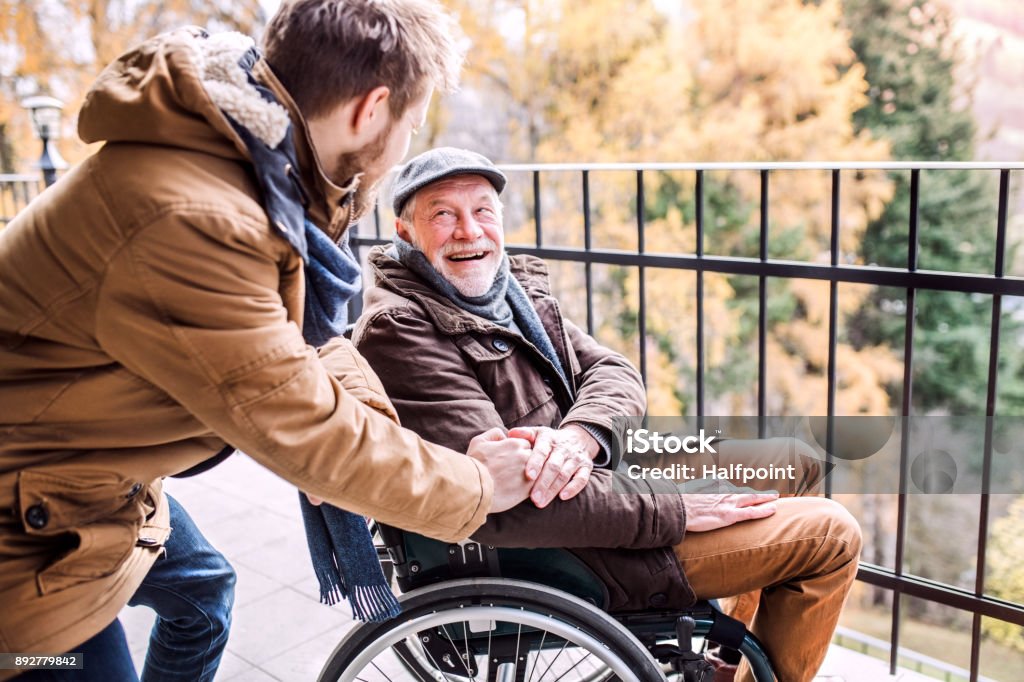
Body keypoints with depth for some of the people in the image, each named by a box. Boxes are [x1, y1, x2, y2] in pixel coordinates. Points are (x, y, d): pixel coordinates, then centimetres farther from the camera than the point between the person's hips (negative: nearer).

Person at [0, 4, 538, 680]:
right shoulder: (190, 219, -36)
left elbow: (305, 337, 0)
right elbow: (304, 428, -29)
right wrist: (473, 487, -16)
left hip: (94, 468, 9)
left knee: (200, 586, 24)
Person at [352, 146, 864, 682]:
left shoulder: (516, 286, 7)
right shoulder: (397, 330, -21)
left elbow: (614, 371, 1)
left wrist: (578, 434, -24)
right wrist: (676, 507, -24)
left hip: (605, 470, 9)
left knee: (799, 460, 20)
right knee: (830, 535, -5)